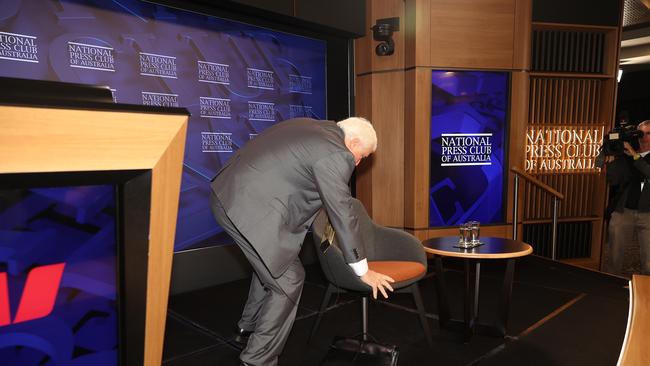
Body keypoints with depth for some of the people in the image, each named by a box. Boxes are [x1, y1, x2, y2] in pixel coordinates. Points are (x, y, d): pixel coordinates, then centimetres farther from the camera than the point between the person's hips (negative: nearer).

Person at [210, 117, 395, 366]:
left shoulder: (314, 128, 16)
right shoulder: (336, 154, -11)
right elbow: (342, 214, -7)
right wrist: (363, 271, 3)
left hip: (230, 192, 10)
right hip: (248, 206, -10)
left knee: (271, 262, 27)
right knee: (288, 280, 3)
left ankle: (250, 325, 45)